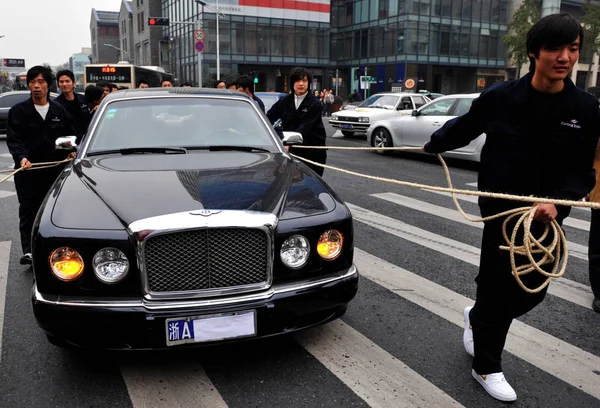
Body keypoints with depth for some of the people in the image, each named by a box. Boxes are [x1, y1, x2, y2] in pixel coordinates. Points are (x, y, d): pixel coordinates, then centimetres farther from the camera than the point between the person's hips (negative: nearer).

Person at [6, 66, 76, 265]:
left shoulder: (59, 111, 10)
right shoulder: (18, 111, 1)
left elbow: (69, 136, 16)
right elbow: (13, 139, -7)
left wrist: (71, 152, -3)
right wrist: (21, 157, -23)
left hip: (55, 170, 3)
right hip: (28, 170, -2)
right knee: (28, 211, -3)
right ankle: (28, 251, -1)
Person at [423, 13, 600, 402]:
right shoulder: (501, 97, -12)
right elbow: (462, 128, 7)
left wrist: (557, 201, -22)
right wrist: (434, 145, 22)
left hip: (548, 215, 4)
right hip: (502, 209, -3)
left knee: (533, 289, 13)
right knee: (496, 285, 4)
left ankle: (477, 318, 44)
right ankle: (486, 367, 23)